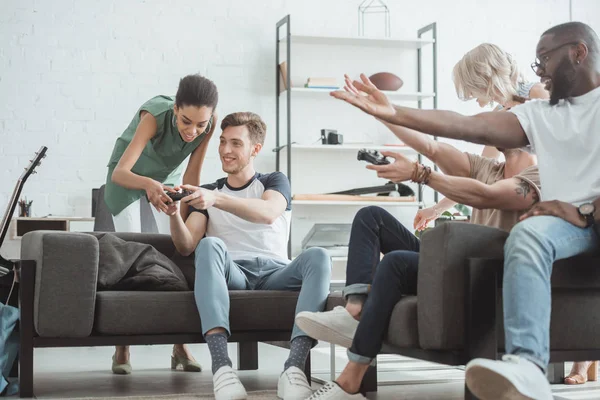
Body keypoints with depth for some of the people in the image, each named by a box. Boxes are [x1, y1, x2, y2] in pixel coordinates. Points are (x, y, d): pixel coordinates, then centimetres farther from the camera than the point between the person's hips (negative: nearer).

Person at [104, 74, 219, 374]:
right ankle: (122, 348, -1)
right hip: (128, 178, -3)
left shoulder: (209, 123, -29)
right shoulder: (154, 116, -39)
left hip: (168, 176, 3)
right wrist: (149, 185, -67)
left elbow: (192, 175, -19)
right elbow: (119, 173, -48)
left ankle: (180, 347, -1)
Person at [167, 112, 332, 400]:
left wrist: (217, 200, -27)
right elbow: (186, 247, 8)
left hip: (275, 272, 0)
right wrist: (174, 214, -13)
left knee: (317, 256, -30)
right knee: (210, 245, -33)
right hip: (230, 273, 1)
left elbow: (268, 213, -11)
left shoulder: (275, 181, 16)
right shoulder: (207, 192, 22)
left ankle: (294, 367, -45)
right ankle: (221, 365, -49)